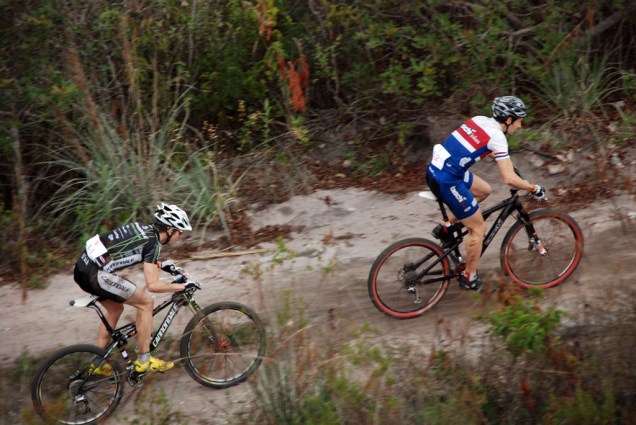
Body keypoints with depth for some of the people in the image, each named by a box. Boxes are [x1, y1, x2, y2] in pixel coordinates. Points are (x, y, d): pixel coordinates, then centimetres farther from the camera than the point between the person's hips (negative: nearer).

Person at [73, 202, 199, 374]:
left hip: (82, 267, 9)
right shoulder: (153, 242, -10)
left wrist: (160, 265, 39)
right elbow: (153, 285, -16)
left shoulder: (142, 227, 15)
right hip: (95, 274, -9)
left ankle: (98, 363, 32)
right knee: (145, 302, 0)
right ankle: (144, 360, 6)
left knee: (115, 309, 26)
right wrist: (182, 286, -3)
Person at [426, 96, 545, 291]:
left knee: (484, 190, 26)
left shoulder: (480, 119, 10)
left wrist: (506, 162, 36)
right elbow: (509, 179, -17)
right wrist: (534, 188, -2)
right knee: (478, 227, 5)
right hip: (446, 181, -8)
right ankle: (469, 278, 17)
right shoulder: (497, 137, -13)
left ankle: (445, 228, 25)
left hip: (436, 168, 8)